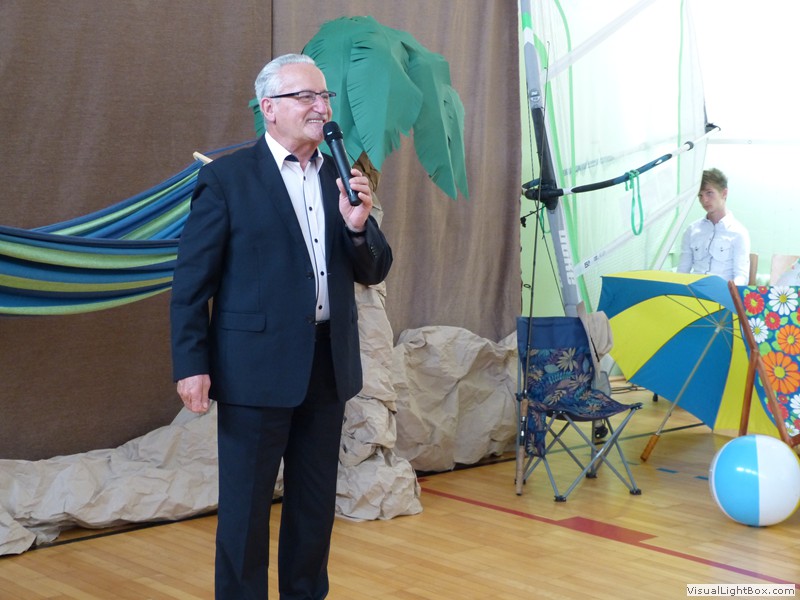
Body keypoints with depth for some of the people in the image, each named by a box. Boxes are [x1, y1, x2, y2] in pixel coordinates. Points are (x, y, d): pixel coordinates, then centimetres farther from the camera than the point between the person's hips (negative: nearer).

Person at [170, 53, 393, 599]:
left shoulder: (343, 178, 10)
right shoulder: (226, 178, -5)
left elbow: (374, 271, 9)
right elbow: (191, 281, -7)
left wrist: (358, 226, -10)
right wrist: (191, 365, -12)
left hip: (329, 364, 5)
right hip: (256, 365, -5)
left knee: (316, 501, 14)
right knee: (245, 504, 4)